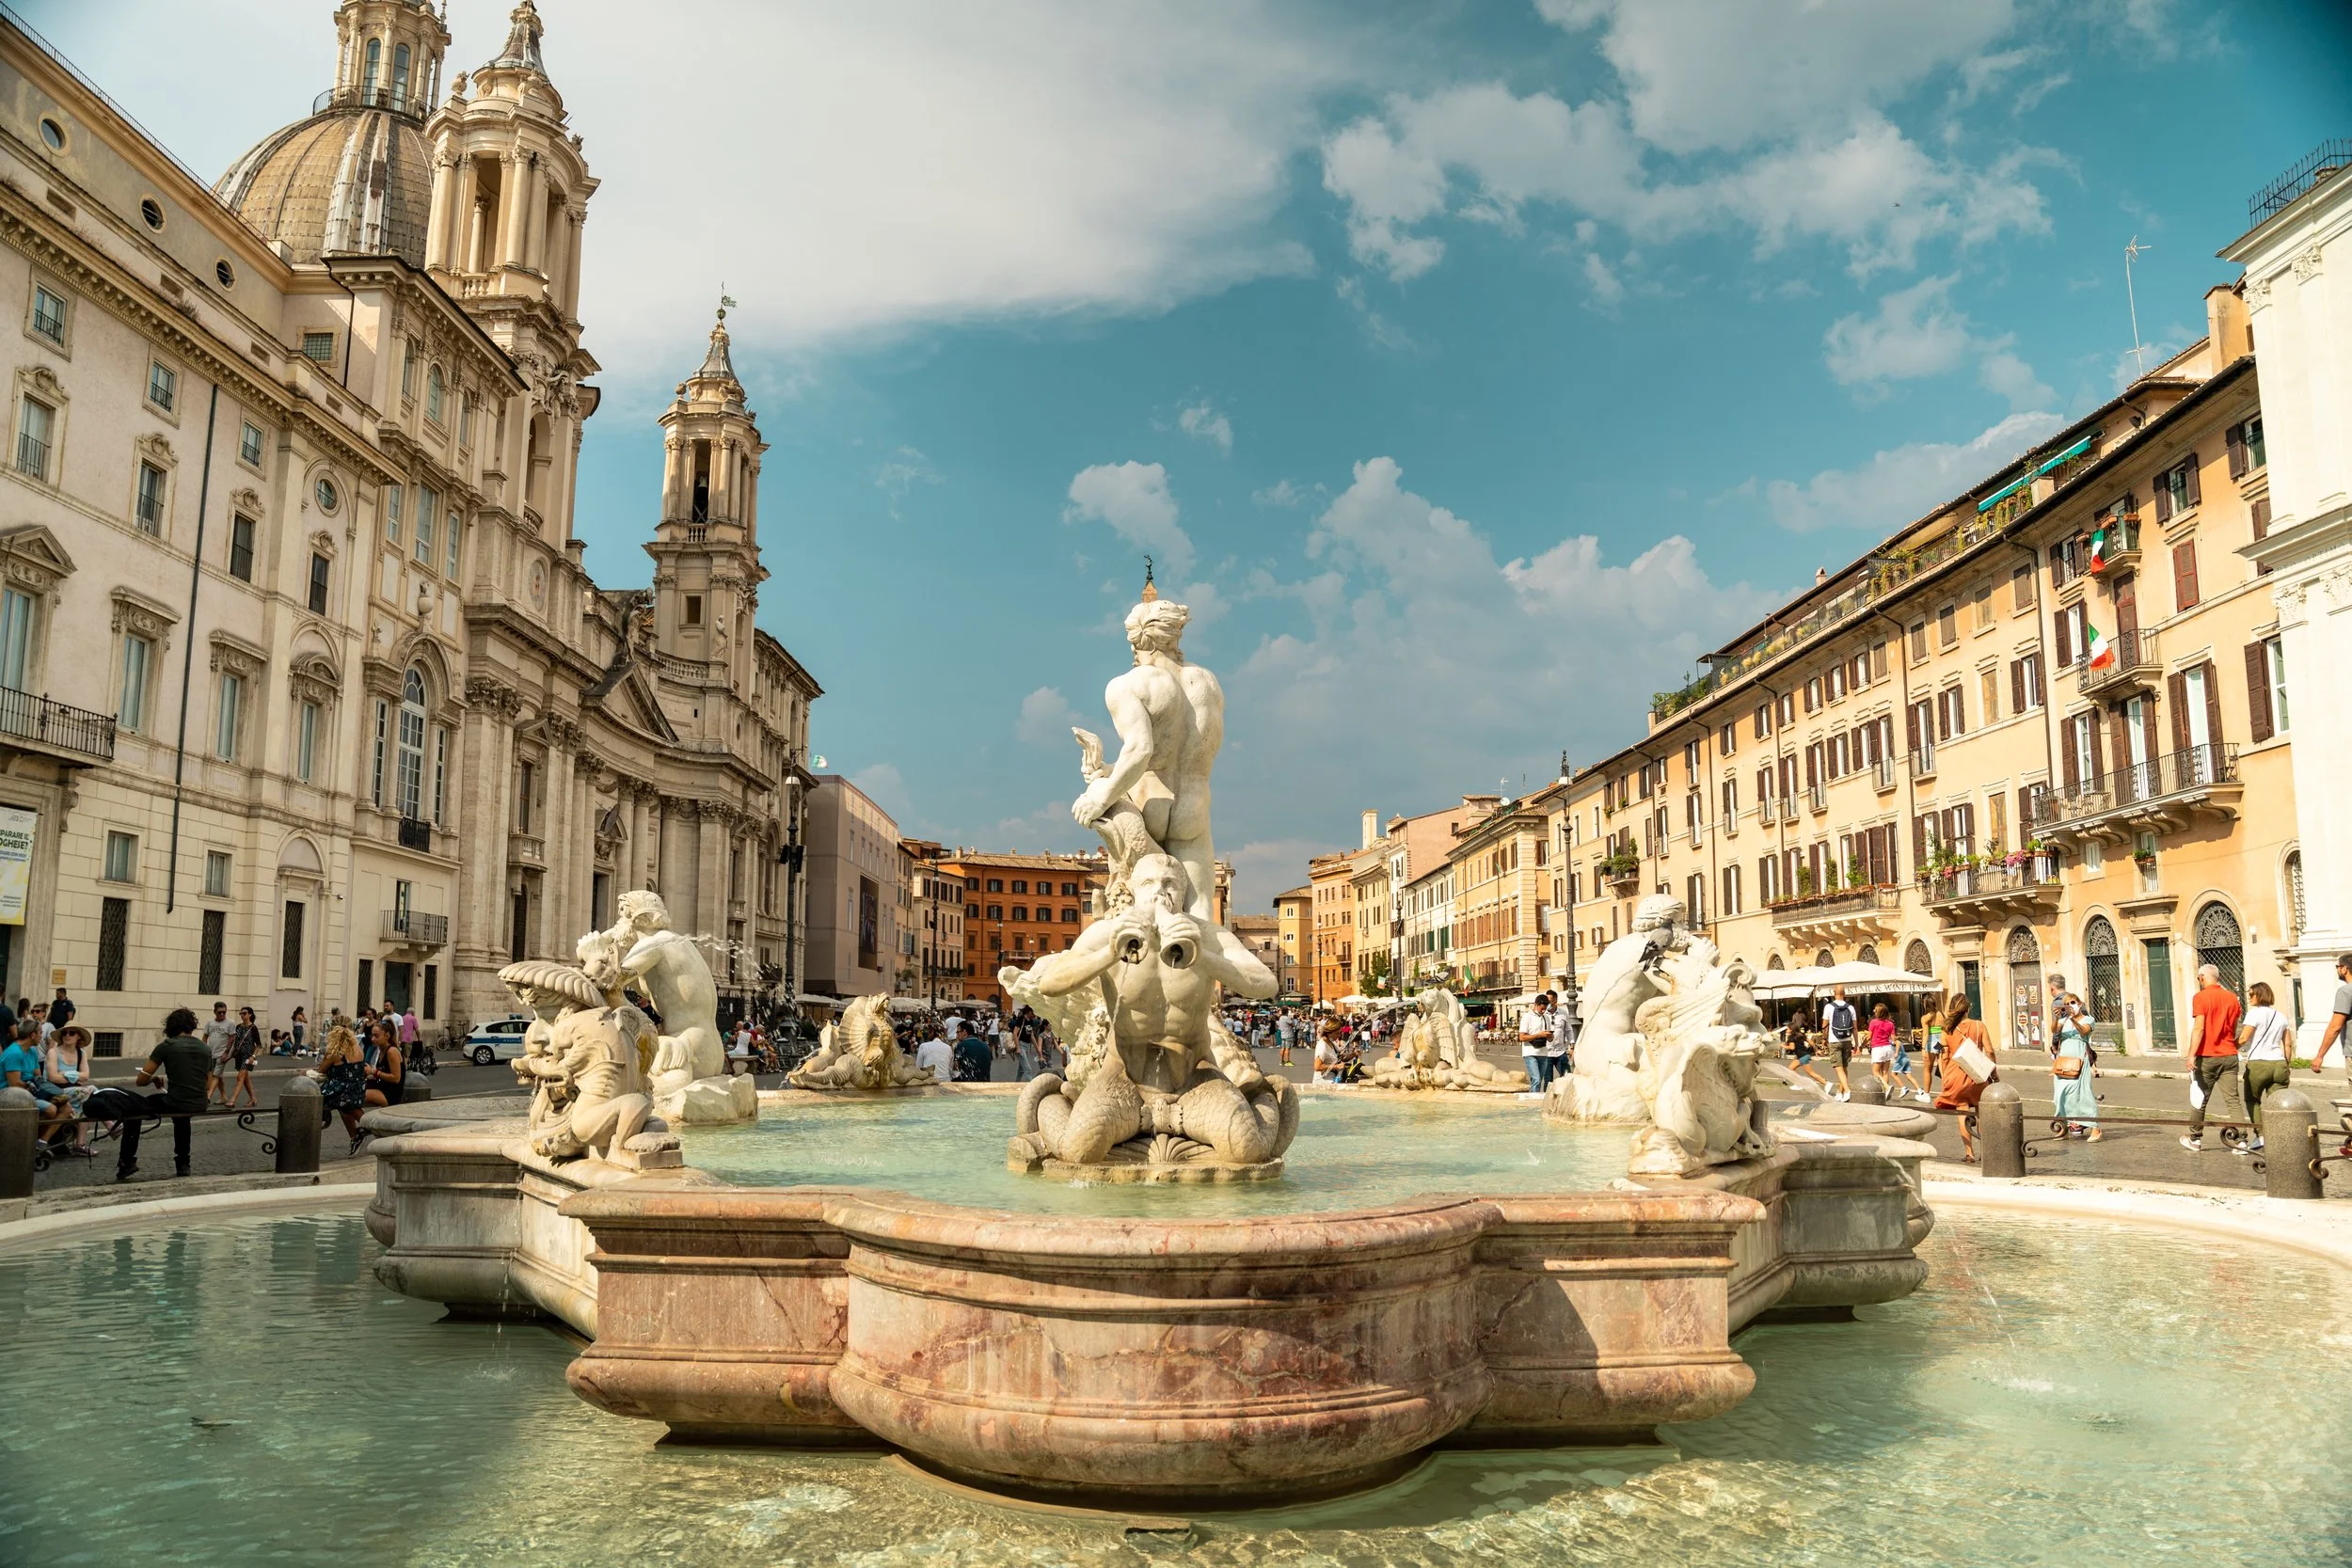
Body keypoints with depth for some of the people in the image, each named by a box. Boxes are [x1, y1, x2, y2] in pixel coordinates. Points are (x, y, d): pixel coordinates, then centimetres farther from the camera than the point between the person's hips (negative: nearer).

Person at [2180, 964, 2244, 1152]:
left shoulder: (2201, 997, -10)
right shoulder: (2232, 998, 7)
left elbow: (2199, 1028, -17)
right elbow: (2234, 1030, 14)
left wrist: (2191, 1055, -19)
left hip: (2207, 1057, -4)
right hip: (2229, 1056, 4)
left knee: (2199, 1100, 8)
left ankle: (2195, 1139, 18)